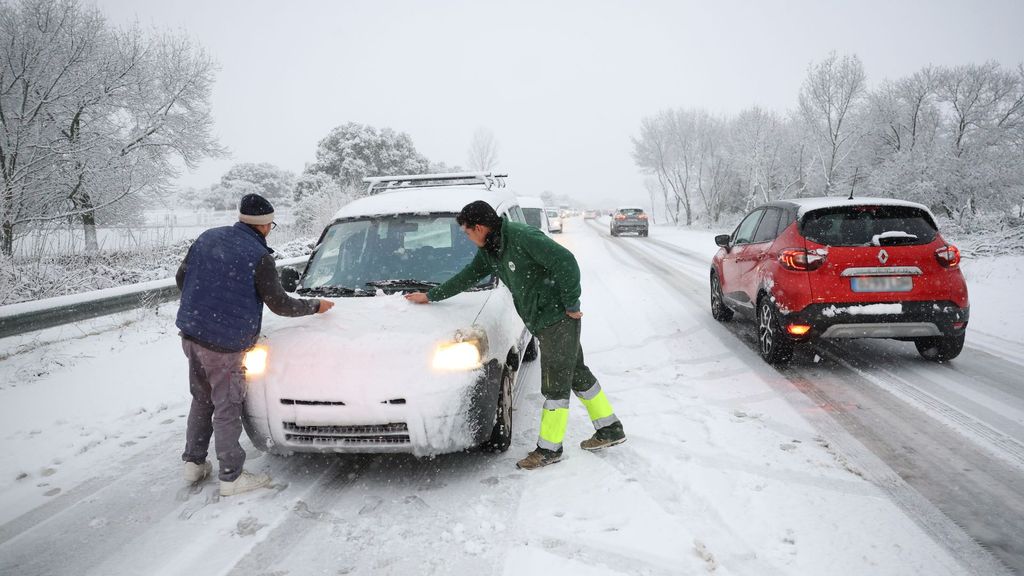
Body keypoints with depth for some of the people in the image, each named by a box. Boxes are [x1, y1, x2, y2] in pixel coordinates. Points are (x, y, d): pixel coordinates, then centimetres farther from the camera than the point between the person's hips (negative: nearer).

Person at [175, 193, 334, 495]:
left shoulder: (208, 237, 7)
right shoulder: (258, 256, -15)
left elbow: (181, 276, 14)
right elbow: (279, 303, -11)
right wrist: (316, 306, 3)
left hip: (191, 333, 7)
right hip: (225, 343, -7)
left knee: (202, 399, 21)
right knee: (227, 408, 2)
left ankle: (194, 462, 31)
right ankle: (231, 476, 11)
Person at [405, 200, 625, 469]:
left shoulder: (523, 237, -21)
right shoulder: (489, 251, 8)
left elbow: (566, 262, -25)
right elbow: (467, 276, 22)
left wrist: (571, 304, -19)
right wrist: (430, 295, 27)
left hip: (559, 318, -9)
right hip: (542, 322, 9)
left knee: (555, 384, -3)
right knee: (577, 374, 16)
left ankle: (549, 448, 7)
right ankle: (610, 430, 27)